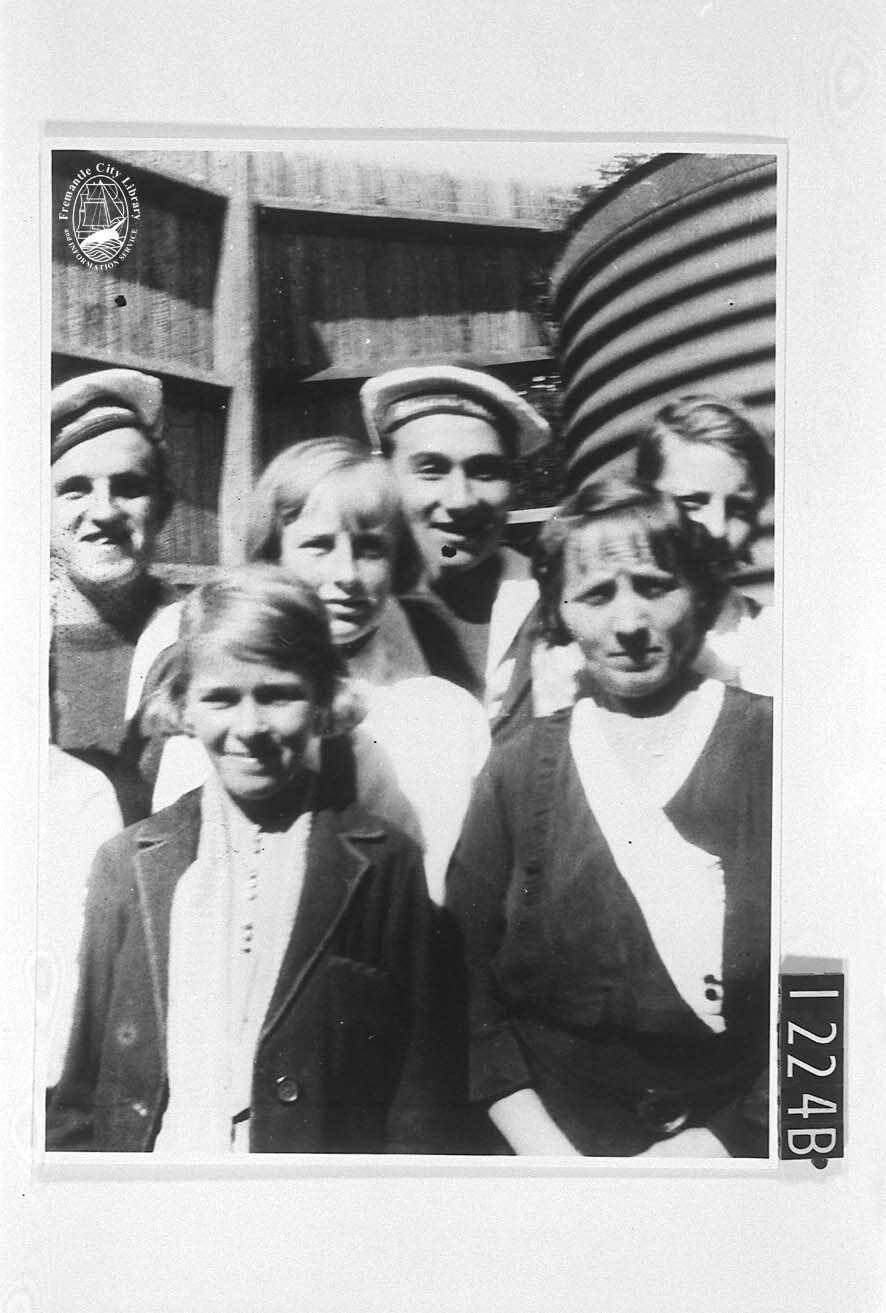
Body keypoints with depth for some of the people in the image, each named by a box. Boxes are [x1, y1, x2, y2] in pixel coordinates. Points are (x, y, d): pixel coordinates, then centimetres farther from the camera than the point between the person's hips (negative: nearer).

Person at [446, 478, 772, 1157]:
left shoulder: (766, 749, -2)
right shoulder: (518, 769, 4)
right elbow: (466, 980, 4)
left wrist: (725, 1141, -9)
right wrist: (545, 1149, -6)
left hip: (742, 1141, -1)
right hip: (560, 1134, 1)